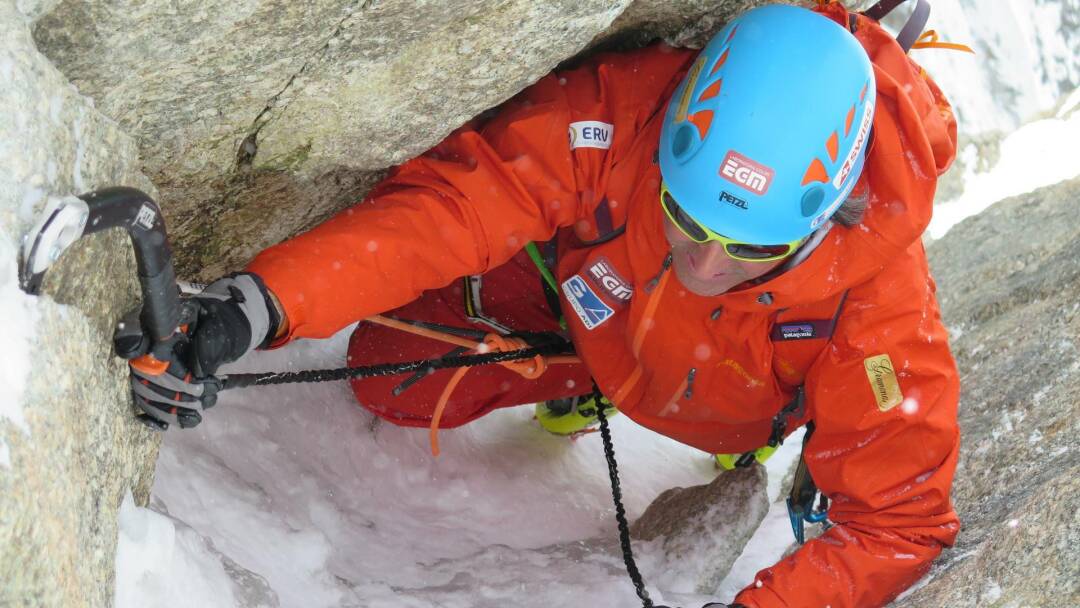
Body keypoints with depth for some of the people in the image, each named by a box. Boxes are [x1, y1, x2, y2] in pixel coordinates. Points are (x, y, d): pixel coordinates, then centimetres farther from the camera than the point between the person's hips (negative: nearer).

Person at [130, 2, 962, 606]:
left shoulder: (877, 298, -43)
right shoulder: (619, 115, -43)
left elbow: (898, 523, -36)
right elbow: (447, 206, -46)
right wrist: (257, 304, -62)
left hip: (732, 406, 0)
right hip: (597, 308, 1)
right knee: (394, 378, -4)